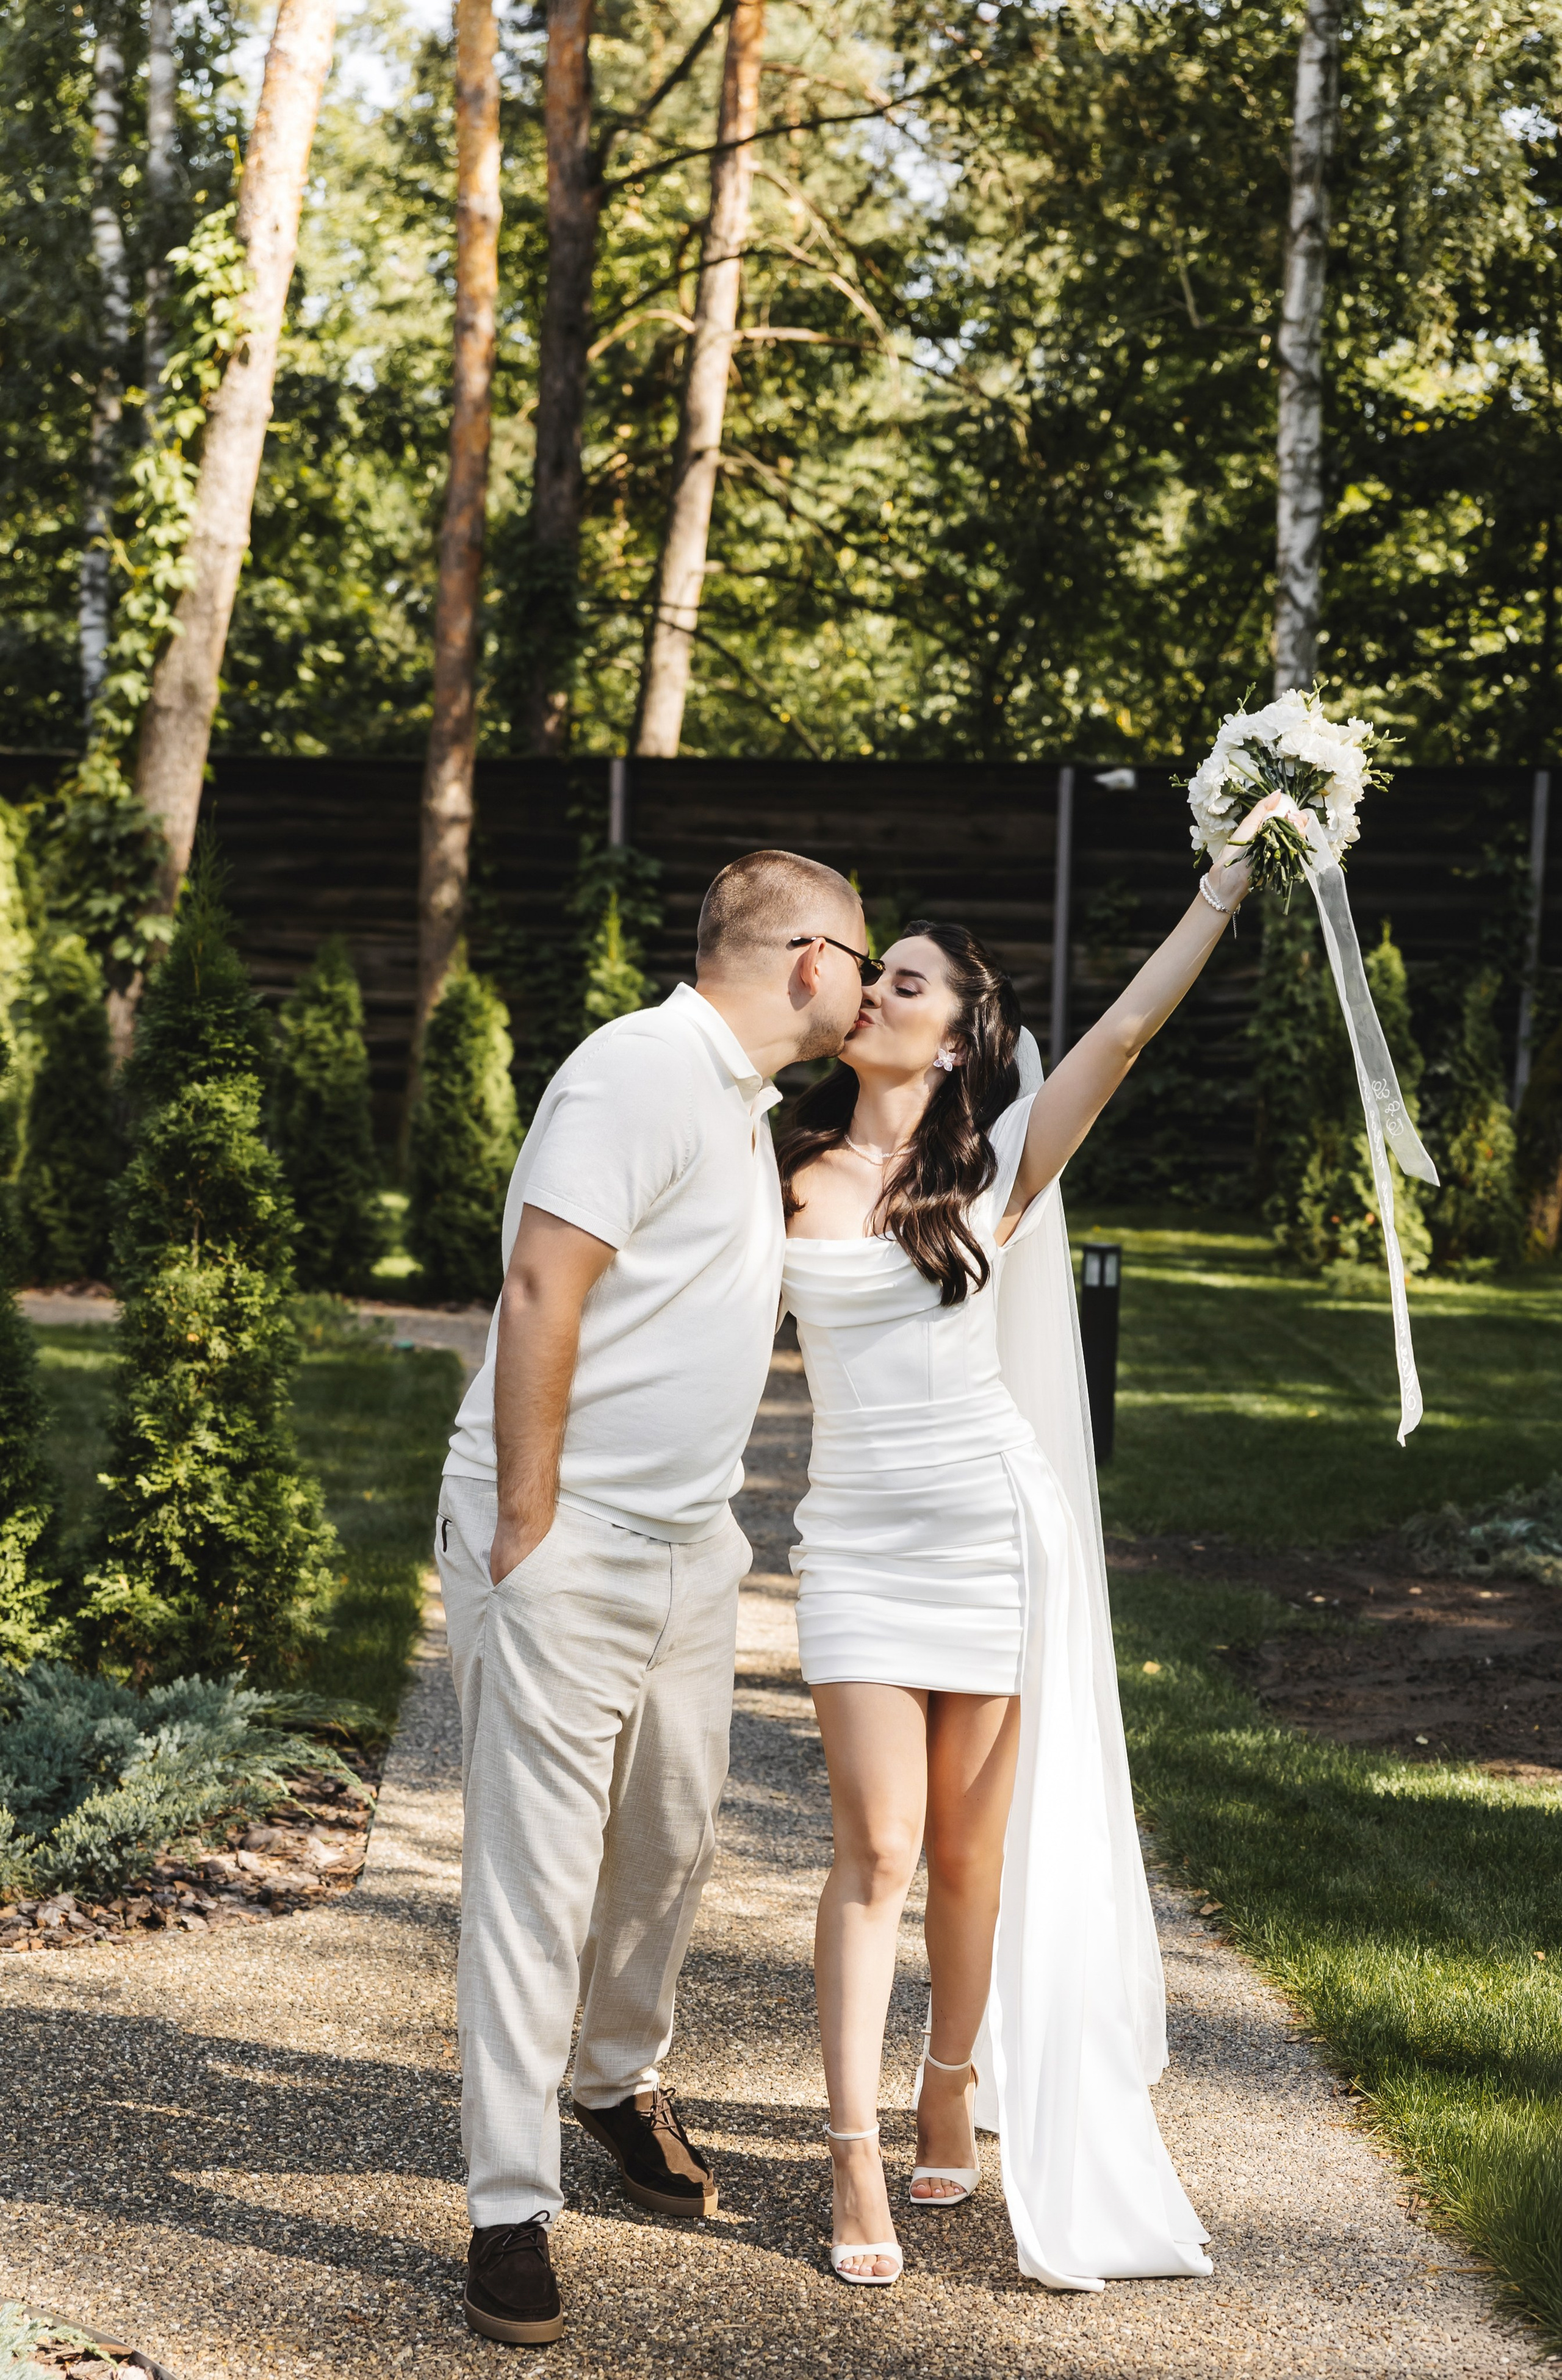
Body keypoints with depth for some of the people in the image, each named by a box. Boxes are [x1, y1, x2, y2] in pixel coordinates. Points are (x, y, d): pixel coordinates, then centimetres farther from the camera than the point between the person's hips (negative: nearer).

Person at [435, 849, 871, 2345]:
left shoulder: (743, 1103, 16)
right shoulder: (644, 1068, -14)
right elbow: (543, 1290, -20)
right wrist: (527, 1530, -20)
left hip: (689, 1546, 9)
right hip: (564, 1545, -9)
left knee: (671, 1842, 18)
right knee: (538, 1873, -6)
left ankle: (621, 2081, 40)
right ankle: (510, 2212, 0)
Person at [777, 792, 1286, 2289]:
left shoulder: (993, 1176, 2)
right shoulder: (789, 1174, 4)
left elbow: (1125, 1029, -1)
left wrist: (1234, 872, -1)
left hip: (993, 1530, 0)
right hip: (858, 1537, 0)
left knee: (971, 1848, 7)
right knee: (878, 1847, -7)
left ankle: (952, 2097, 26)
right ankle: (856, 2167, -4)